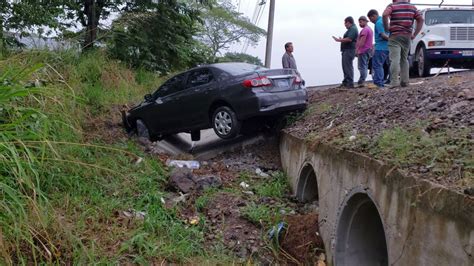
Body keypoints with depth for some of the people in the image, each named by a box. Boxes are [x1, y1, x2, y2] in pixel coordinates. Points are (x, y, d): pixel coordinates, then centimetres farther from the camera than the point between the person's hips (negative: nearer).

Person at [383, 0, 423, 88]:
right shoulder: (412, 7, 15)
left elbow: (385, 15, -20)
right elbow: (421, 20, 8)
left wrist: (386, 28, -8)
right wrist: (415, 34, 8)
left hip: (395, 36, -5)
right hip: (407, 36, 5)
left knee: (395, 59, -12)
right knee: (404, 59, 16)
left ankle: (394, 81, -23)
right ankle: (405, 81, 13)